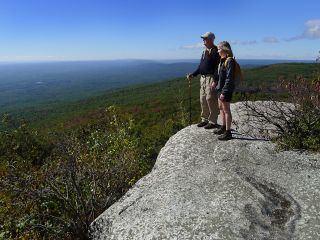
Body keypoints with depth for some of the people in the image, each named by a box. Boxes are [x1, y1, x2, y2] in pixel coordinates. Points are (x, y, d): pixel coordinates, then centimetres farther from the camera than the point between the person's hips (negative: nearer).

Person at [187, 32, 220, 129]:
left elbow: (218, 68, -16)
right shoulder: (205, 52, 16)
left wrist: (215, 81, -24)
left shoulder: (216, 52, -10)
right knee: (203, 100, 12)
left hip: (211, 78, -9)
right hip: (203, 78, 9)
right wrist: (193, 75, 10)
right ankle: (205, 119, 24)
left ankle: (213, 122, 5)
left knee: (211, 100, -5)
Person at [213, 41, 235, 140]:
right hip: (220, 88, 9)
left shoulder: (229, 61, -17)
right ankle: (223, 127, 32)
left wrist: (224, 92, -23)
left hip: (226, 89, -9)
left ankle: (228, 132, 6)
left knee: (226, 110, -3)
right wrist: (216, 84, 16)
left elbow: (229, 78, -21)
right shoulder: (223, 60, 11)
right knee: (221, 108, 17)